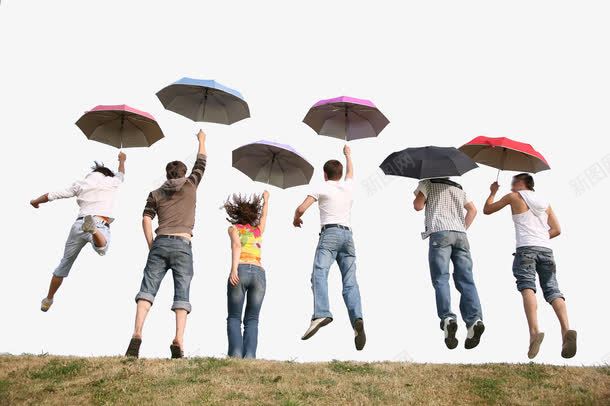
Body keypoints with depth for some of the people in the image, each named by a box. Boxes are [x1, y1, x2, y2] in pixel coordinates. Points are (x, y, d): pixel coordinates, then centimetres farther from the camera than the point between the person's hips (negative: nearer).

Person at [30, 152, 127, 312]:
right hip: (101, 224, -3)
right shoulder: (112, 181, 20)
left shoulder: (81, 183, 21)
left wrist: (35, 201, 40)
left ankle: (48, 300, 29)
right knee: (102, 249, -34)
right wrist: (122, 160, 65)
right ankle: (92, 229, -65)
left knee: (65, 264, 17)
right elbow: (121, 174, 45)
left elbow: (52, 195, 22)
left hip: (78, 224, 3)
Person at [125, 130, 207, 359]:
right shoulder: (190, 185, 14)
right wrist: (201, 141, 46)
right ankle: (178, 341, -20)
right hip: (183, 246, -1)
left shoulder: (156, 194, 16)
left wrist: (151, 246, 10)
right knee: (182, 294, -5)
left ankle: (137, 334, -23)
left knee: (147, 289, -5)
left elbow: (146, 219, 4)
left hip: (160, 243, 1)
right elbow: (201, 163, 30)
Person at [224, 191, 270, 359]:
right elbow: (263, 215, 47)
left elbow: (236, 245, -5)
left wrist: (234, 269, -17)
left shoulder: (234, 228, 15)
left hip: (240, 271, -2)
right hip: (259, 273, 3)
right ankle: (249, 355, -16)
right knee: (251, 320, 4)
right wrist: (265, 199, 65)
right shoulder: (258, 230, 26)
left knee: (234, 318, 3)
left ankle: (236, 353, -17)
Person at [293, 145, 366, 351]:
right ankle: (357, 318, -25)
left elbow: (301, 209, 0)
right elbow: (350, 172, 45)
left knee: (319, 274, -21)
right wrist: (348, 155, 64)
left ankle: (321, 314, -44)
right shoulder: (348, 187, 21)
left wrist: (296, 218, 23)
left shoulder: (322, 188, 8)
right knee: (350, 282, -3)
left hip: (330, 233, -5)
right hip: (347, 234, 5)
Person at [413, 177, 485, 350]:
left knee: (440, 279, -9)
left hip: (439, 233, -4)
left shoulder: (428, 183, 15)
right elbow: (472, 209, 23)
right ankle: (474, 319, -20)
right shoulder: (458, 188, 30)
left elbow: (418, 206, 5)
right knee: (465, 280, -4)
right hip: (460, 234, 4)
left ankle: (447, 318, -28)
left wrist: (418, 197, 25)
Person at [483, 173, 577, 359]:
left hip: (526, 248, -4)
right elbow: (556, 230, 19)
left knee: (527, 287, -16)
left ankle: (534, 331, -37)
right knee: (552, 289, -2)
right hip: (546, 249, 4)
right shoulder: (544, 202, 26)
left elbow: (487, 210, 21)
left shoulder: (514, 197, 13)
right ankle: (566, 330, -25)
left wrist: (493, 192, 36)